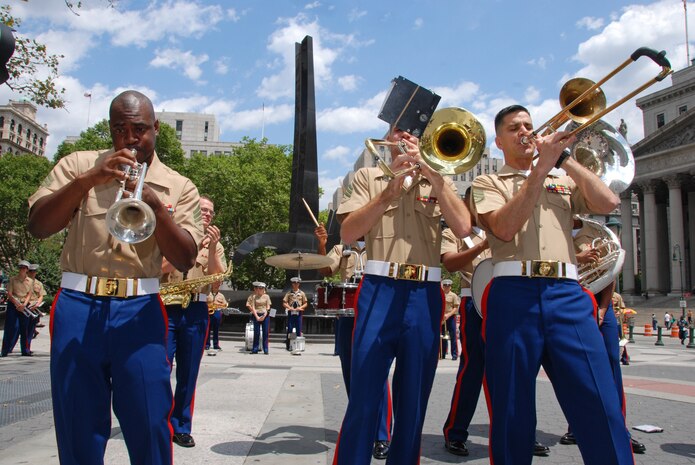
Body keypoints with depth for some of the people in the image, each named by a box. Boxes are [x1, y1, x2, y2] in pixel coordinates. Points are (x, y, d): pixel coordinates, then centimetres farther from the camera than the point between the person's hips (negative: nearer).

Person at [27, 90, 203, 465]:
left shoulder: (179, 188, 8)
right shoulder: (78, 165, 9)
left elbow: (184, 259, -2)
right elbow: (37, 226, -2)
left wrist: (156, 206, -17)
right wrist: (88, 179, -14)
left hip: (140, 312, 0)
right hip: (77, 307, 1)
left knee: (149, 427, 2)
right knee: (78, 430, 8)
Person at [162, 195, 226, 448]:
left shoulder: (215, 245, 14)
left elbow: (216, 278, 1)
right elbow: (159, 268, -3)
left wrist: (211, 248, -10)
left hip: (196, 311, 2)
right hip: (166, 307, -2)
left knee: (188, 373, 7)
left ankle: (181, 427, 17)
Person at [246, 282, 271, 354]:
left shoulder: (266, 296, 5)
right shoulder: (254, 297, 3)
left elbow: (268, 307, 2)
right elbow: (253, 307, -1)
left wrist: (264, 316, -10)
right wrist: (257, 317, -11)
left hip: (265, 315, 1)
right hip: (256, 315, -1)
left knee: (265, 333, 0)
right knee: (256, 332, 1)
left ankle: (265, 350, 5)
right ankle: (255, 349, 7)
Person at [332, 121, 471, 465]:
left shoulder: (439, 180, 16)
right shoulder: (368, 177, 12)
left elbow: (463, 227, -2)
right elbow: (348, 234, -2)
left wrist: (431, 172, -5)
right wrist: (390, 191, -10)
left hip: (425, 296, 2)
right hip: (379, 291, -2)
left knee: (413, 400, 9)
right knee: (363, 399, -2)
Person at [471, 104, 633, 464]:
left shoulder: (563, 181, 23)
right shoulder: (487, 183, 13)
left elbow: (608, 202, 5)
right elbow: (505, 228, -7)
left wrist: (564, 158, 6)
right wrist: (542, 167, -6)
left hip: (567, 295, 3)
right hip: (513, 296, -2)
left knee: (602, 410, -4)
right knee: (512, 414, 2)